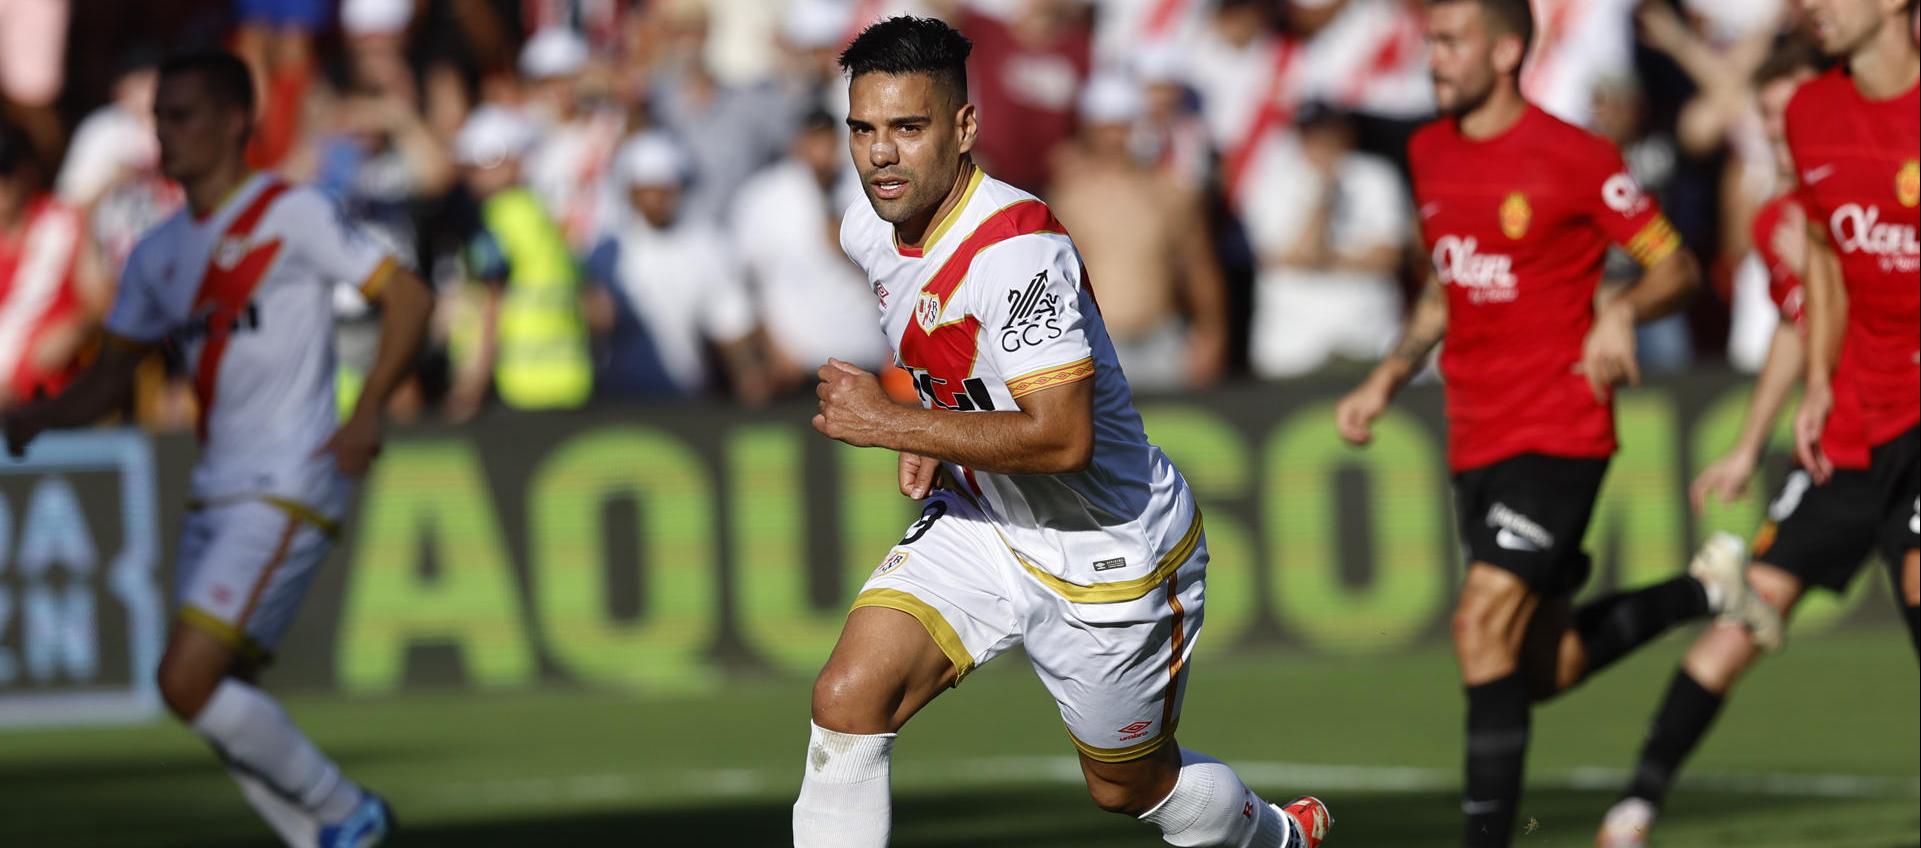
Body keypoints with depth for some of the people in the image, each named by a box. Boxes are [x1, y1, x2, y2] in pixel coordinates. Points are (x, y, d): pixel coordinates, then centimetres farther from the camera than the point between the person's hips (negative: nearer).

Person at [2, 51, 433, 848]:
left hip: (286, 491, -8)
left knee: (188, 680, -17)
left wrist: (368, 411, -19)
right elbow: (111, 375, 20)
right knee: (220, 707, 5)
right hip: (217, 493, 8)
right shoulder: (159, 254, 15)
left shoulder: (292, 214, -6)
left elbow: (407, 295, -7)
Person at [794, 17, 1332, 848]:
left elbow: (1062, 438, -37)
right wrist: (929, 439, 2)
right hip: (980, 523, 6)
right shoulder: (868, 228, -5)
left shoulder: (1016, 249, -32)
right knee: (847, 700, -17)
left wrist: (890, 423, -34)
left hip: (1112, 553, -6)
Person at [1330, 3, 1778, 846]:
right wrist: (1386, 380, 14)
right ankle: (1702, 589, 33)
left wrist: (1622, 311, -24)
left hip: (1559, 435, -7)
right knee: (1544, 665, 11)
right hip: (1475, 442, 7)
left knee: (1483, 623, -19)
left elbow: (1676, 266, -4)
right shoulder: (1430, 153, 9)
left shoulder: (1574, 159, -12)